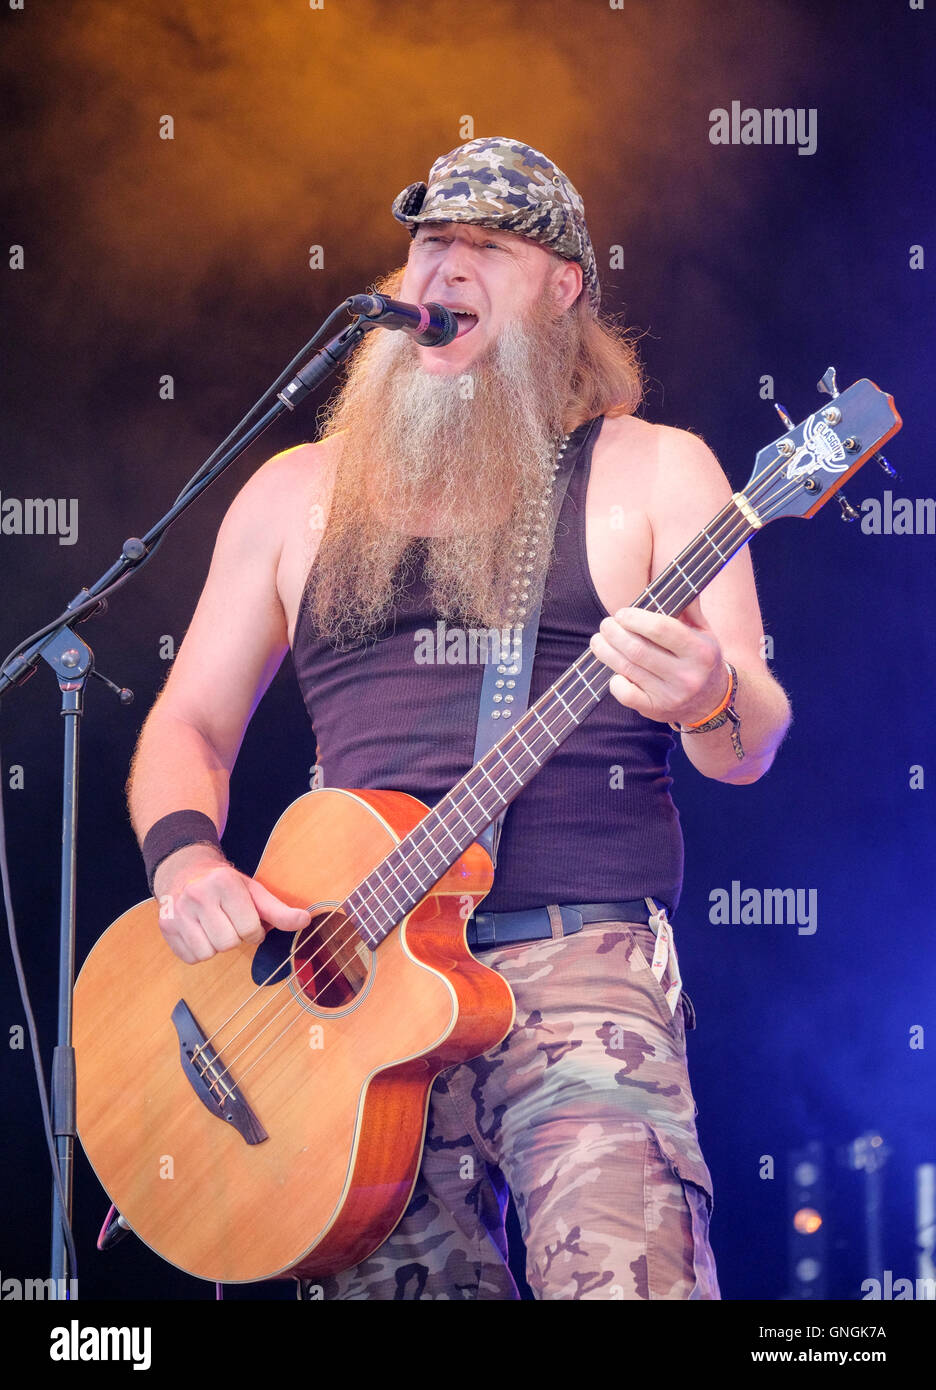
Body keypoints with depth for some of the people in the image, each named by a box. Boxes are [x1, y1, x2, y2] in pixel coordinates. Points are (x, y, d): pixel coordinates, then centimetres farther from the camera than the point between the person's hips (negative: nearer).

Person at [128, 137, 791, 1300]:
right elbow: (189, 726, 20)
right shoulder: (296, 493, 18)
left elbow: (751, 748, 2)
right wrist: (183, 857, -1)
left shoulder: (653, 472, 9)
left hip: (579, 955, -3)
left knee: (623, 1270, -23)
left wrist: (709, 700, -22)